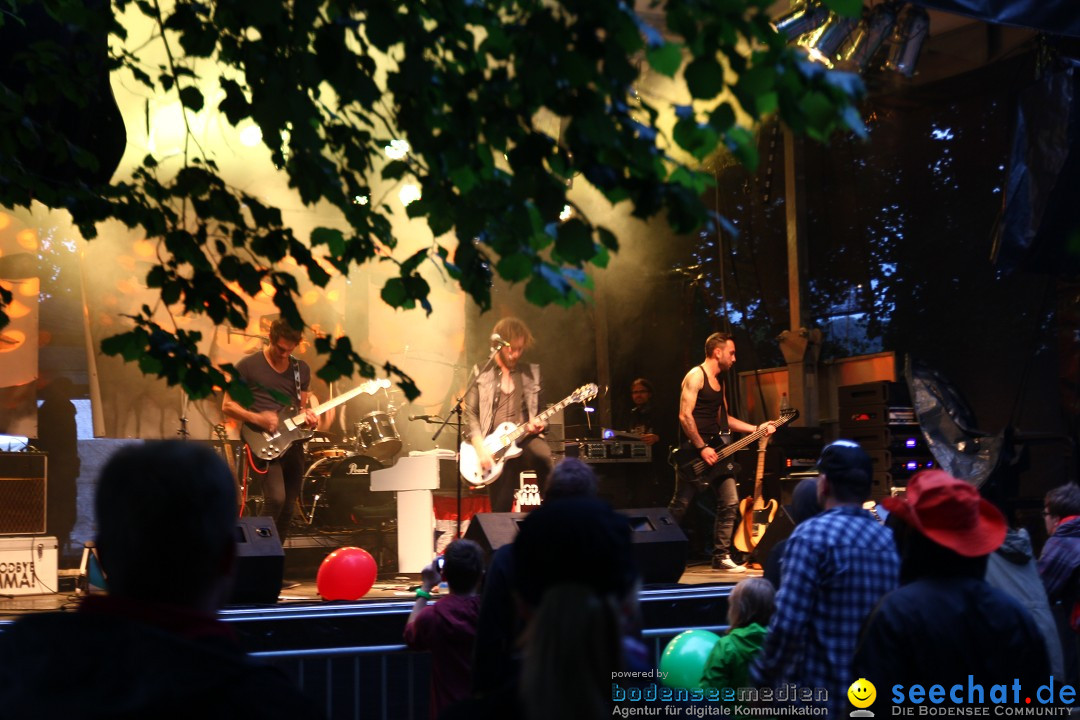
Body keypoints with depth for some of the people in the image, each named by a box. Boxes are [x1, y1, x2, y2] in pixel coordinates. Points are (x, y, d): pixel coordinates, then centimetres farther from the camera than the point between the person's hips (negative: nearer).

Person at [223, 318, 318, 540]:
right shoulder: (248, 366, -5)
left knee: (288, 508, 6)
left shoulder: (302, 369, 10)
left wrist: (309, 414, -5)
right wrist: (257, 419, -18)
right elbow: (228, 406, -3)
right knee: (276, 499, -23)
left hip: (293, 443, 5)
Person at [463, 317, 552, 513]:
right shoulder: (481, 373, 5)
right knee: (501, 512, -6)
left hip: (524, 439, 1)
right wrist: (480, 448, -12)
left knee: (542, 455, -34)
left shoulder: (530, 373, 13)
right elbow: (470, 413, 0)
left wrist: (538, 424, -6)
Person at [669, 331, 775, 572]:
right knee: (679, 506, -4)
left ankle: (721, 556, 9)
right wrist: (702, 448, -19)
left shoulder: (720, 380, 17)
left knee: (730, 502, 2)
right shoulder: (696, 375, -10)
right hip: (694, 453, -8)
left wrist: (756, 429, 14)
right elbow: (685, 416, -18)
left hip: (715, 451, 8)